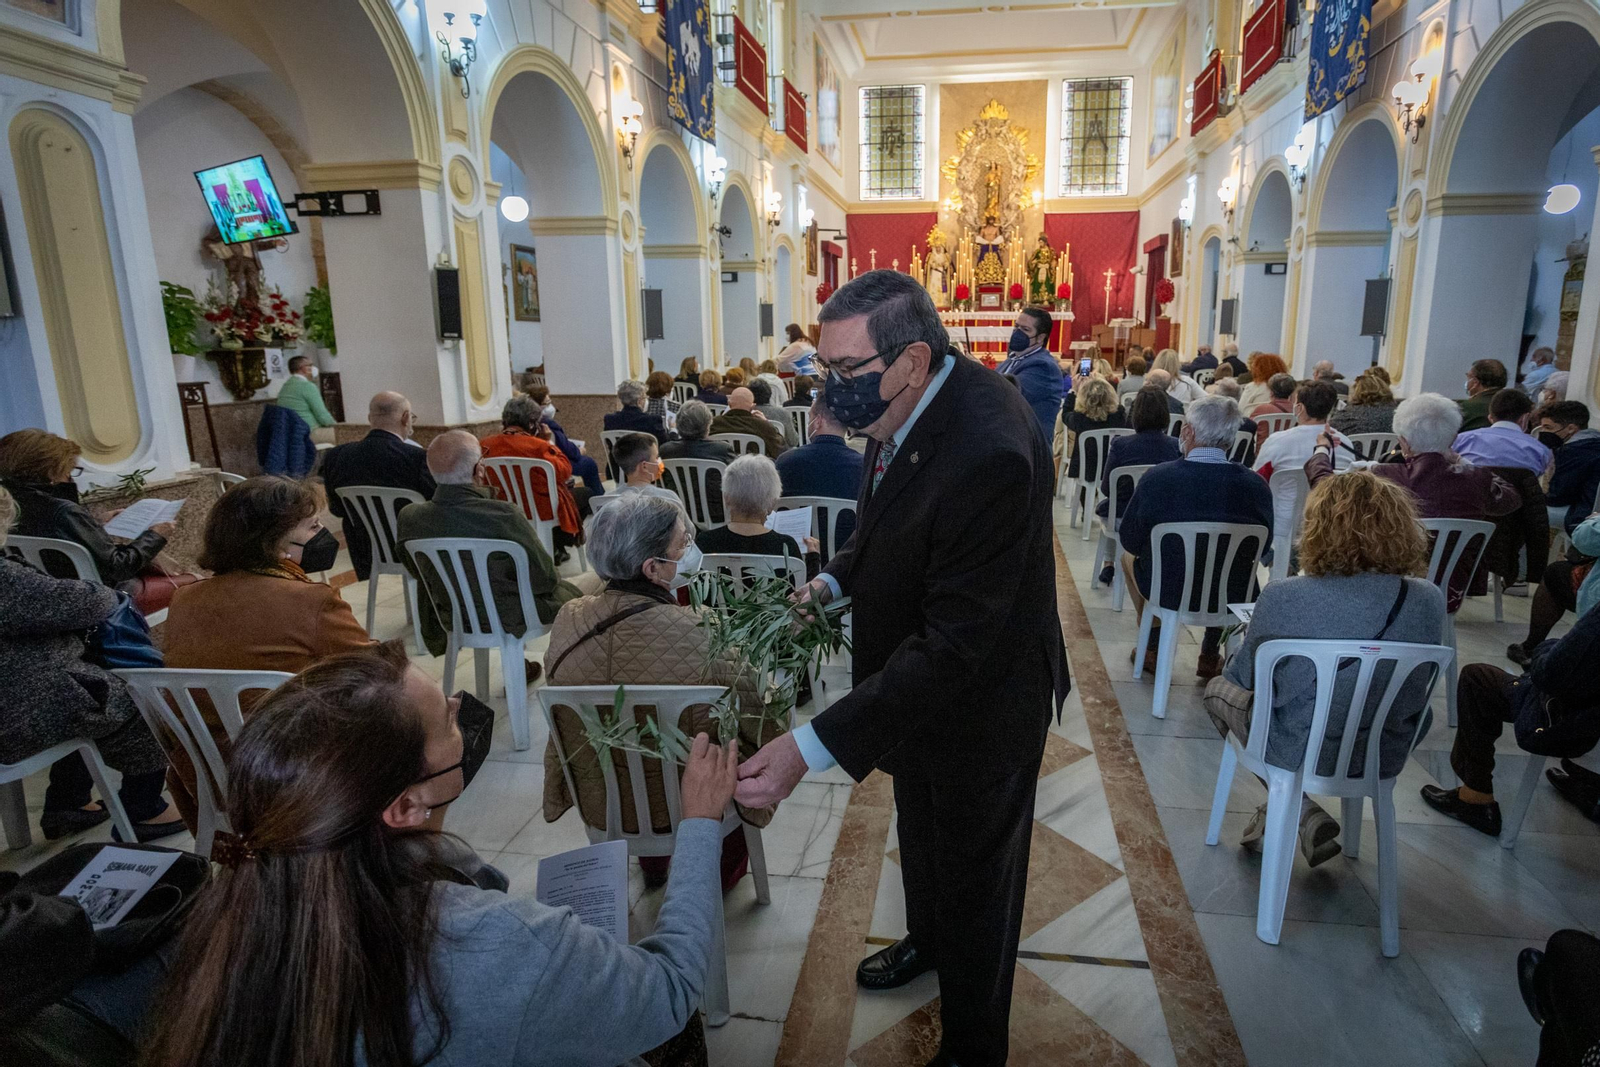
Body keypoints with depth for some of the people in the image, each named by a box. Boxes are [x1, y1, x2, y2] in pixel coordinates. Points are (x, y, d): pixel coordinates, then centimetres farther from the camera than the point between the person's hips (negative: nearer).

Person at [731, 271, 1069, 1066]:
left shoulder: (987, 455, -38)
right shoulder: (910, 403, -10)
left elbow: (954, 646, -37)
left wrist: (815, 747, -39)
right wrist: (835, 579, -3)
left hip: (980, 695, -8)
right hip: (917, 673, 8)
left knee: (975, 876, 16)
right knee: (921, 832, 32)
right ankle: (926, 940, 62)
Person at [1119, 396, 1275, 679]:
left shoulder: (1156, 478, -20)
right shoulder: (1256, 486, -15)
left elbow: (1129, 541, -7)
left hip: (1166, 591, -2)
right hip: (1232, 597, 2)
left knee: (1129, 556, 30)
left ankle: (1153, 650, 38)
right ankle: (1210, 655, 37)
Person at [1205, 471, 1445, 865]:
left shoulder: (1282, 598, -25)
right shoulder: (1429, 601, -13)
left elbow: (1244, 675, -9)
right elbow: (1418, 684, 5)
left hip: (1300, 751, -5)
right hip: (1385, 756, 5)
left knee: (1220, 688, 23)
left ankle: (1304, 816, 16)